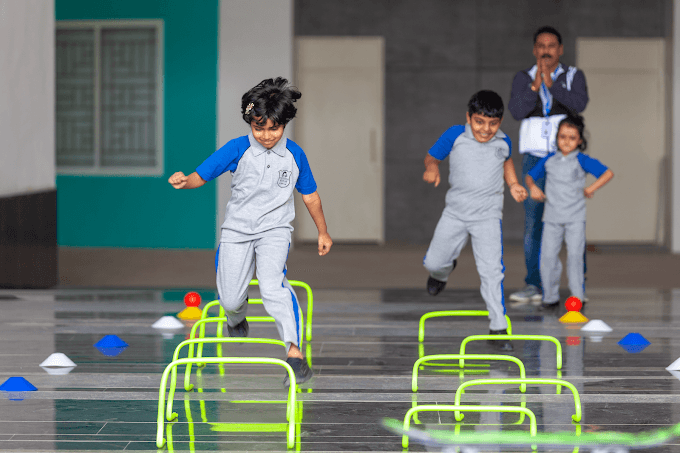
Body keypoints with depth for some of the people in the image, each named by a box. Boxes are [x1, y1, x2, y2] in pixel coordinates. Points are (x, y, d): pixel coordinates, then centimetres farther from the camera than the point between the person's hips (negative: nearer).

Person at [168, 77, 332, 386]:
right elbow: (201, 175, -12)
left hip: (275, 229, -1)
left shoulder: (294, 155, -2)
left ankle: (295, 353, -34)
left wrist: (323, 232, 18)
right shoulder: (237, 149, -8)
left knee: (272, 285, -27)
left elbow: (310, 195, 12)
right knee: (229, 299, 4)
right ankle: (237, 319, 45)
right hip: (237, 228, 1)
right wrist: (184, 182, -35)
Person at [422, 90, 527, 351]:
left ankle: (498, 327, -7)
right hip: (455, 212, 1)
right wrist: (432, 168, -21)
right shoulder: (455, 136, -7)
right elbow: (432, 156, 1)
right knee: (433, 262, 6)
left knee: (491, 270, -13)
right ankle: (444, 272, 46)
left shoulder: (503, 143, 0)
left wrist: (513, 184, 8)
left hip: (488, 215, -1)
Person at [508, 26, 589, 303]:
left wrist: (551, 83, -27)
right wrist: (535, 86, -25)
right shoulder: (523, 79, 3)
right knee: (533, 222, -3)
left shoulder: (574, 77, 1)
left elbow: (579, 104, -18)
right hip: (534, 158, 1)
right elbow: (516, 111, -12)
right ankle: (533, 286, 0)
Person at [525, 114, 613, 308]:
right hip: (552, 217, 3)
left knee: (574, 255, -9)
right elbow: (530, 175, 20)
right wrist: (532, 186, 0)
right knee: (548, 256, -2)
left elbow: (608, 173, -6)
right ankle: (550, 296, 9)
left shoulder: (581, 160, -3)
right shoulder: (548, 160, 8)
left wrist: (591, 188, -14)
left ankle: (577, 297, -2)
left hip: (575, 217, -3)